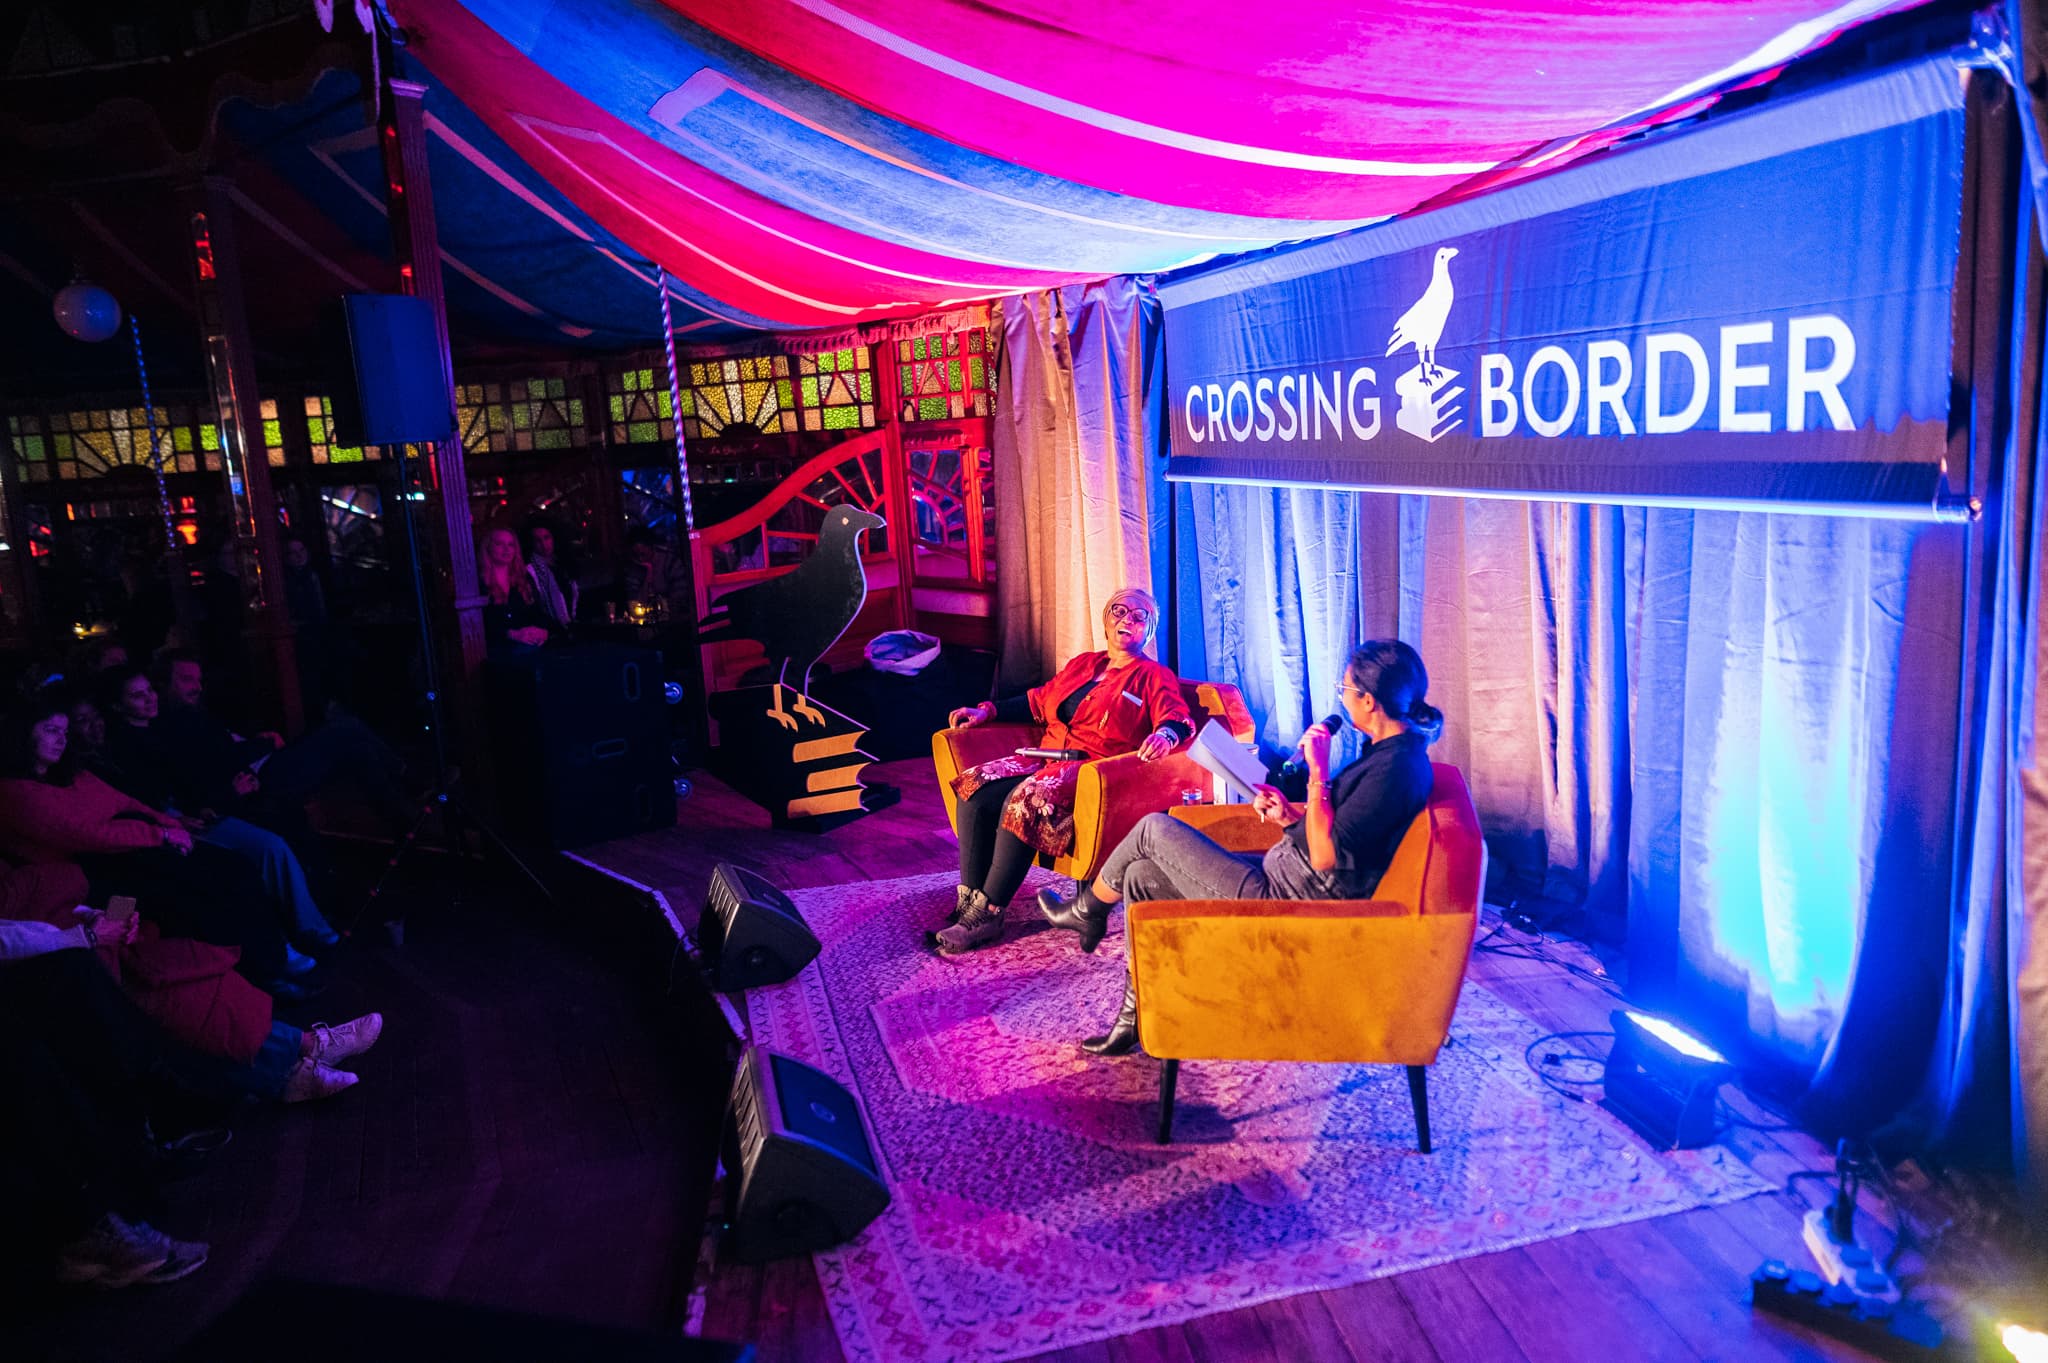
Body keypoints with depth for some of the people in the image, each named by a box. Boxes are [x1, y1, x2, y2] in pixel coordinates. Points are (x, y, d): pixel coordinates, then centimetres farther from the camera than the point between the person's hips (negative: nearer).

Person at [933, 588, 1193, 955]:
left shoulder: (1154, 676, 9)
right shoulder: (1083, 664, 27)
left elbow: (1178, 718, -8)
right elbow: (1039, 701, 32)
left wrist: (1164, 735, -33)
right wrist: (986, 710, 22)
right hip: (1048, 758, 7)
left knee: (1024, 800, -34)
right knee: (975, 788, -20)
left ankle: (986, 915, -28)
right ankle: (968, 904, -20)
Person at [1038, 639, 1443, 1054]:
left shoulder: (1398, 767, -24)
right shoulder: (1390, 750, 7)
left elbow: (1326, 856, -27)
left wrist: (1318, 772, -24)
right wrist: (1292, 814, 4)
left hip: (1286, 900, -11)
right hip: (1282, 872, 11)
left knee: (1154, 829, -2)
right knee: (1140, 878, 12)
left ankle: (1086, 911, 27)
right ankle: (1135, 1018, 20)